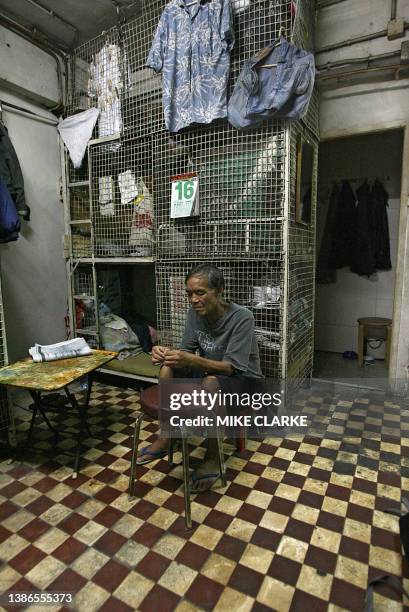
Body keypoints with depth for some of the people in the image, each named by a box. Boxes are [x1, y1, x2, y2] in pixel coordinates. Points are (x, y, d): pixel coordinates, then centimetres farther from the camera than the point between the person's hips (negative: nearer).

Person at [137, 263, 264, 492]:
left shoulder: (242, 317, -27)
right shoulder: (195, 313, -9)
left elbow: (232, 366, -30)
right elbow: (187, 350, -5)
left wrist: (192, 361, -44)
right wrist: (169, 353, -28)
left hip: (243, 377, -6)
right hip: (210, 369, 7)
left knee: (210, 384, -37)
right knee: (168, 369, -13)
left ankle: (213, 459, -16)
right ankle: (165, 437, 1)